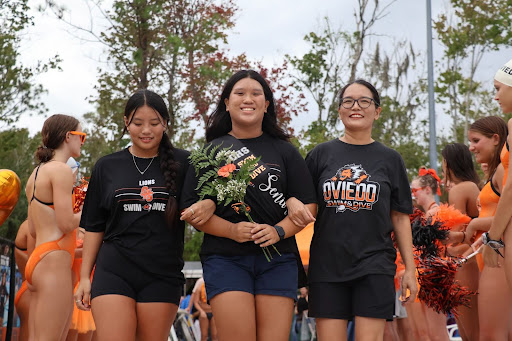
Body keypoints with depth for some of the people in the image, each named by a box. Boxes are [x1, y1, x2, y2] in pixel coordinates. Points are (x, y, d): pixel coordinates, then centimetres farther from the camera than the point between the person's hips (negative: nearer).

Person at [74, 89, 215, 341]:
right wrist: (84, 277, 8)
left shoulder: (182, 164, 5)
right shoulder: (107, 167, 9)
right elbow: (94, 227, 12)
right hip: (114, 272, 0)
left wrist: (209, 205, -19)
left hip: (162, 275, 0)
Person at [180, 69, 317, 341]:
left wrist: (278, 231, -11)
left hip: (278, 258, 2)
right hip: (226, 259, -1)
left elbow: (308, 205, 8)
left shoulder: (284, 151, 13)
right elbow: (190, 209, 2)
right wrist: (232, 230, -14)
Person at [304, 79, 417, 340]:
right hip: (327, 265, 1)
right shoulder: (321, 155, 8)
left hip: (374, 266, -1)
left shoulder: (389, 159, 8)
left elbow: (400, 218, 9)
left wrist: (410, 269, 5)